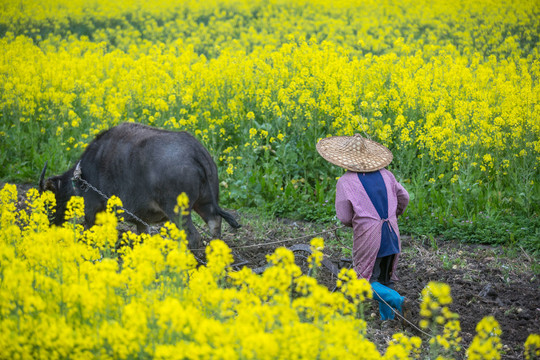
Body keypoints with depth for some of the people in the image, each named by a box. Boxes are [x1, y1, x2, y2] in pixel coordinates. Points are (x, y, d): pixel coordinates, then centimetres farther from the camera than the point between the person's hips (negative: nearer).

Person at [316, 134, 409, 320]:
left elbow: (344, 218, -10)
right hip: (391, 235, 5)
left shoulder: (345, 182, -10)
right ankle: (387, 317, 21)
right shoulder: (384, 174, 4)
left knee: (367, 281, 6)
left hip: (368, 237, -5)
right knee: (385, 278, 21)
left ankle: (394, 298, -19)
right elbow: (404, 197, 14)